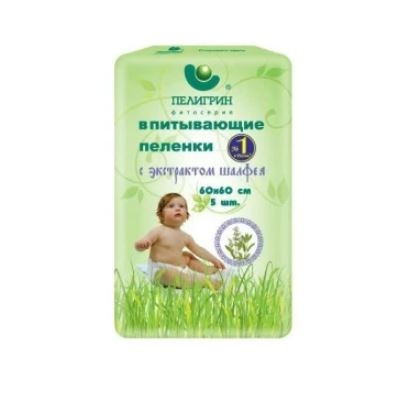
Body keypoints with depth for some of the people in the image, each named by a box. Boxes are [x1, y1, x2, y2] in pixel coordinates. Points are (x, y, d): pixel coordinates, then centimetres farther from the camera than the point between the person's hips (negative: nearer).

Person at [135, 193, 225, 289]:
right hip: (162, 271, -8)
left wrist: (214, 260, 22)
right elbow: (139, 246, -19)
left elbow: (198, 249, 22)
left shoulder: (185, 237, 8)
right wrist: (142, 244, -43)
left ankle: (209, 270, 37)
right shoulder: (158, 231, -12)